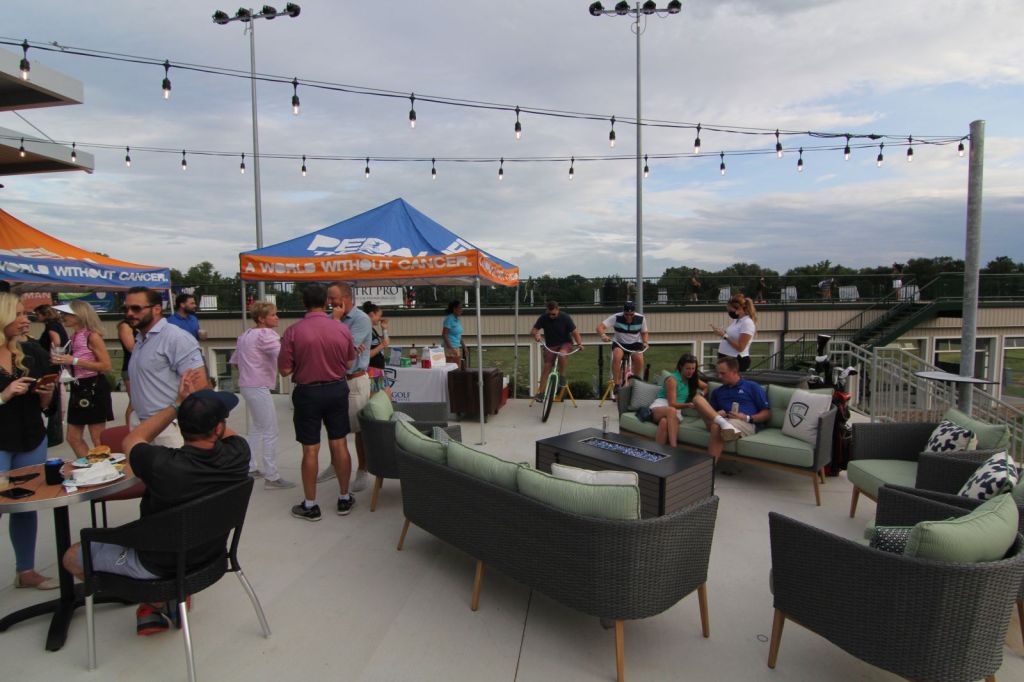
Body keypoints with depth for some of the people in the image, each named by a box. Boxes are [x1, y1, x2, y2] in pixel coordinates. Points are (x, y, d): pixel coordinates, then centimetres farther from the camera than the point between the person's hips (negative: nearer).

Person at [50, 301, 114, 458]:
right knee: (73, 438, 13)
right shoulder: (74, 336, 11)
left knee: (98, 439, -3)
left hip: (94, 388, -9)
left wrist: (74, 361, -19)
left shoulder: (92, 336, -12)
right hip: (78, 388, 9)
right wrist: (63, 360, 3)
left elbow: (106, 366, -19)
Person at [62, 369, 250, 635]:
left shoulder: (161, 465, -36)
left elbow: (131, 440, -11)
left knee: (72, 557, 18)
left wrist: (178, 403, -8)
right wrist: (201, 394, -7)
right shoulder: (237, 455, -27)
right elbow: (227, 434, -1)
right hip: (209, 555, 5)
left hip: (159, 565, -5)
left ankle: (156, 602, 16)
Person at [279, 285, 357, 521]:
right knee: (339, 445, 12)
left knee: (310, 449, 6)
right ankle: (344, 499, 23)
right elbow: (349, 363, 5)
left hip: (308, 393, -2)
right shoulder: (342, 330, -6)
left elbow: (285, 370, -9)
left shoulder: (293, 332, -14)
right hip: (337, 390, 2)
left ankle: (310, 505, 17)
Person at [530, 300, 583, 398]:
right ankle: (541, 392, 1)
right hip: (550, 345, 2)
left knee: (562, 354, -35)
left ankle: (562, 376, -11)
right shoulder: (543, 318, -11)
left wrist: (579, 343, -33)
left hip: (565, 343, -2)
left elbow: (574, 332, -15)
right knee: (547, 367, -6)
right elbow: (533, 331, -10)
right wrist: (536, 335, -34)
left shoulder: (565, 317, -16)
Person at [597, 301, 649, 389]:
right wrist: (603, 335, -45)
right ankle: (617, 383, -23)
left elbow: (644, 333, 7)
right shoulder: (616, 318, -17)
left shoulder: (641, 319, -10)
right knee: (617, 356, -34)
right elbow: (600, 326, -23)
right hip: (619, 343, -1)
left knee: (639, 358, -30)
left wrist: (645, 342, -14)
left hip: (635, 344, 1)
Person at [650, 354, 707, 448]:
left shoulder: (693, 379, 14)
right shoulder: (672, 379, -7)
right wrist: (688, 405, -28)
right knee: (671, 410, -44)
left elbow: (706, 386, 34)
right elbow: (672, 404, -12)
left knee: (665, 422, -38)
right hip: (659, 407, -4)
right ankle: (673, 447, -53)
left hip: (676, 411, 4)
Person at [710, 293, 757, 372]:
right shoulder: (736, 320, 12)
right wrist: (721, 331, 1)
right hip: (725, 358, 9)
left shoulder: (747, 323, -15)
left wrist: (724, 335, -20)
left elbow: (740, 347, -19)